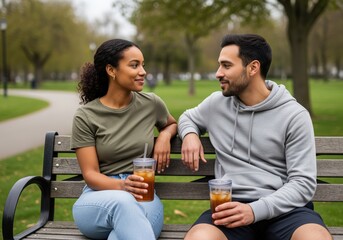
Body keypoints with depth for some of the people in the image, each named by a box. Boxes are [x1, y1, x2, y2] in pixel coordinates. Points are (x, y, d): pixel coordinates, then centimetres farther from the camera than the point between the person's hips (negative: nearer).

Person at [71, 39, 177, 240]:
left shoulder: (152, 104, 5)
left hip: (143, 198, 1)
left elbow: (172, 123, 29)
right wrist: (122, 186, -27)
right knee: (122, 202, -40)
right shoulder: (86, 116, -2)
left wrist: (165, 135, 3)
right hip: (99, 198, -1)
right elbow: (90, 174, -6)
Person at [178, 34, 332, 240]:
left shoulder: (294, 115, -1)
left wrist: (256, 210, -20)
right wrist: (190, 134, 8)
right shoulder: (217, 103, 11)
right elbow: (188, 118, 33)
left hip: (283, 207, -1)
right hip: (232, 205, 2)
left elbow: (303, 183, -6)